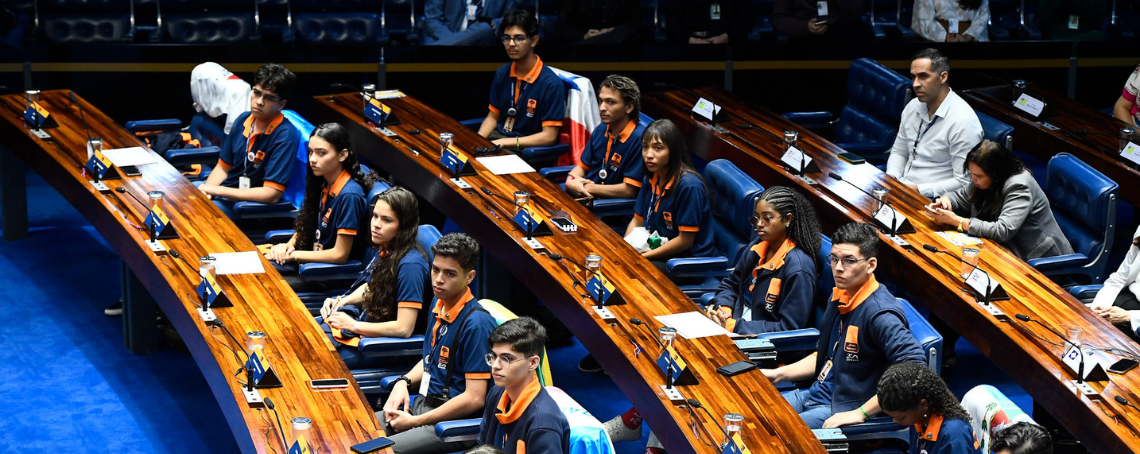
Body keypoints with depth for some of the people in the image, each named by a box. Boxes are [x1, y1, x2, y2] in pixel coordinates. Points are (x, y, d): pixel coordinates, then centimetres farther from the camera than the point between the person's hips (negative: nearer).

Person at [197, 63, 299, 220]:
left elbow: (272, 194, -23)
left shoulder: (285, 136, -19)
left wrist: (216, 190, -19)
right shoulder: (243, 120, 3)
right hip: (222, 194, 7)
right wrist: (205, 193, -8)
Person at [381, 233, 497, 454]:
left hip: (456, 420, -9)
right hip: (424, 403, 9)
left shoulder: (476, 323, -19)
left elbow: (474, 398, -21)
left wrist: (414, 421, -15)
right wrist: (404, 382, 5)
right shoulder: (439, 305, 8)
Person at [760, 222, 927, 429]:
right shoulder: (839, 297, 9)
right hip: (817, 394, 9)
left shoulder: (880, 313, -22)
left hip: (843, 411, -9)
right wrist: (778, 374, 14)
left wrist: (860, 413, -29)